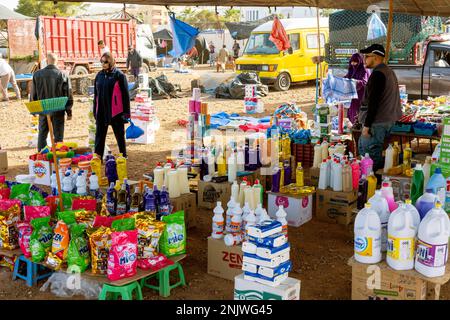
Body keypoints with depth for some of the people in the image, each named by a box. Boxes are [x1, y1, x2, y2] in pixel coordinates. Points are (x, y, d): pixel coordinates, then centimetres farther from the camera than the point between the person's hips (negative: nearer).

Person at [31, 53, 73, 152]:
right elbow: (68, 95, -6)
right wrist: (69, 112, 2)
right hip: (58, 110, -2)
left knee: (42, 135, 14)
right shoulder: (63, 76, -9)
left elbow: (33, 94, 5)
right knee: (58, 136, 5)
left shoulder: (37, 74, -1)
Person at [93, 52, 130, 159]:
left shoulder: (119, 75, -7)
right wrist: (95, 110, 13)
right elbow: (96, 94, 15)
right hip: (101, 112, 5)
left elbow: (125, 95, -7)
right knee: (99, 136, 7)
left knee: (120, 136, 9)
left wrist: (126, 112, -10)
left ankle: (123, 157, 21)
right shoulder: (99, 75, 8)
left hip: (115, 111, -5)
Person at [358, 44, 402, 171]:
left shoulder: (377, 74, -17)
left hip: (377, 122, -11)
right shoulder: (389, 71, 16)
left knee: (371, 154, -5)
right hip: (387, 120, 11)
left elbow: (373, 102, -22)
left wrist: (367, 125, -20)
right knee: (362, 146, 19)